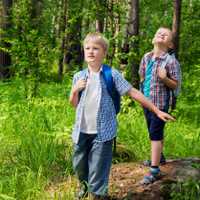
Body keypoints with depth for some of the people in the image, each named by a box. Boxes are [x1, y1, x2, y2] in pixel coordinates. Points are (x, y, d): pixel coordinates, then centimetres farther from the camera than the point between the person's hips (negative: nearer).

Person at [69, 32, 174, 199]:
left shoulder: (111, 74, -8)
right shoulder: (79, 76, 3)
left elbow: (133, 92, -6)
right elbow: (74, 104, 11)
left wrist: (157, 110, -7)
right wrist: (75, 90, -10)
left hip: (102, 132, -4)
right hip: (82, 131, 5)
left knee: (97, 172, -5)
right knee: (79, 165, 21)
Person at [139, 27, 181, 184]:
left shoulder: (171, 61, -14)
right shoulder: (146, 57, 3)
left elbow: (175, 85, -11)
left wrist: (164, 78, -29)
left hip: (160, 103, -6)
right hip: (147, 102, 6)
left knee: (155, 134, -6)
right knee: (154, 132, 20)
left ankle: (155, 170, -1)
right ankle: (159, 157, 40)